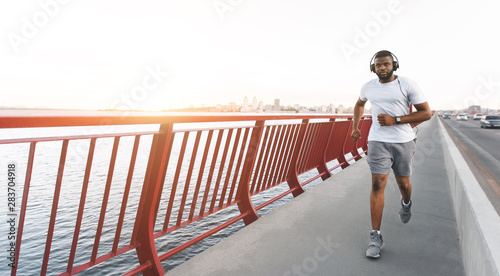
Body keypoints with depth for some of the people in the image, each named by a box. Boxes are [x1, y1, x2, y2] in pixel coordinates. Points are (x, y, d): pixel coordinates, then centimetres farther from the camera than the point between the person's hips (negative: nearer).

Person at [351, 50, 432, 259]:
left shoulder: (407, 85, -6)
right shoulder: (368, 87, 4)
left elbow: (426, 113, -7)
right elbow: (359, 104, 27)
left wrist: (395, 120, -16)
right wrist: (355, 127, 19)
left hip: (404, 141, 0)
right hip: (378, 141, 1)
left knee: (403, 182, 14)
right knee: (378, 184, -9)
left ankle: (406, 203, 53)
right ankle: (375, 237, -5)